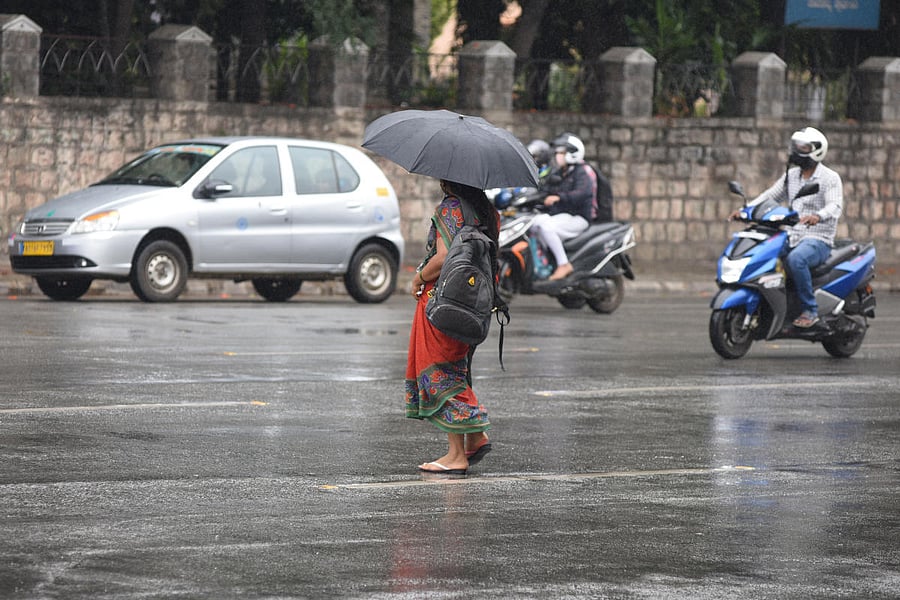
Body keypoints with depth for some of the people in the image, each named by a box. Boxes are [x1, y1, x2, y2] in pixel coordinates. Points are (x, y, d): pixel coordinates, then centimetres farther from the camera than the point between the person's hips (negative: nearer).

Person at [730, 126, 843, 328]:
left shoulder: (830, 178, -6)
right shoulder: (791, 175, 15)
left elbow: (835, 206, -21)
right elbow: (771, 195, 13)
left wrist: (817, 216, -44)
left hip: (818, 241, -7)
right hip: (792, 239, 7)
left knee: (796, 259, -39)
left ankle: (810, 310, -27)